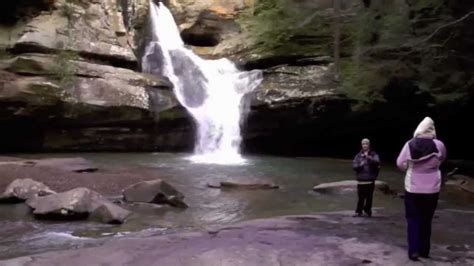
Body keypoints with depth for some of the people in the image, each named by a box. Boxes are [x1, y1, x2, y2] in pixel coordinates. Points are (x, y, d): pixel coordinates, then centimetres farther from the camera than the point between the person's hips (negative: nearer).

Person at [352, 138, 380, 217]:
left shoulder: (373, 154, 4)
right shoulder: (358, 155, 9)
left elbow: (377, 162, -14)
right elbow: (354, 165, 5)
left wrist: (369, 158, -29)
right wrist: (360, 165, -15)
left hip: (370, 180, -1)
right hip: (361, 180, 1)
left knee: (369, 197, 2)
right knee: (360, 197, 2)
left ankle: (368, 211, 16)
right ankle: (359, 211, 11)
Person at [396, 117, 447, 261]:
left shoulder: (410, 145, -10)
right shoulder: (439, 145, -9)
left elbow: (400, 164, -4)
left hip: (412, 189, -1)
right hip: (432, 189, 1)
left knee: (413, 219, 8)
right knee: (426, 220, 14)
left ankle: (413, 250, -2)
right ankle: (424, 250, 22)